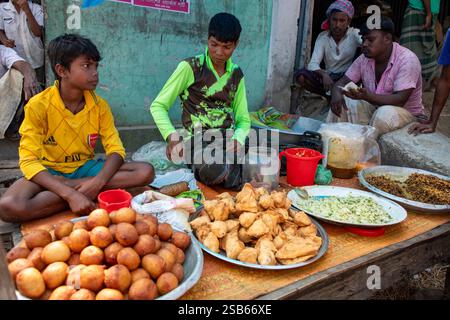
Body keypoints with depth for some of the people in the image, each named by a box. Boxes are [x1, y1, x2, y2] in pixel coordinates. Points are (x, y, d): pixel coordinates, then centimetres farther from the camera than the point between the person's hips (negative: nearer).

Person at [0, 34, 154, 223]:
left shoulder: (99, 106, -4)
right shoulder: (38, 106, -15)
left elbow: (116, 150, -8)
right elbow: (28, 161, -20)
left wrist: (98, 182, -29)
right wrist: (70, 195, -34)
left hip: (84, 167, 4)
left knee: (146, 172, -19)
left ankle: (71, 186, -21)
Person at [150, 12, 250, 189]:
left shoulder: (237, 75, 11)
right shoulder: (190, 67, -4)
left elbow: (243, 120, 13)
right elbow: (158, 106, -4)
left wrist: (237, 139, -10)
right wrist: (172, 135, -23)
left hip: (228, 139, 4)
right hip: (198, 139, -3)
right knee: (216, 172, -35)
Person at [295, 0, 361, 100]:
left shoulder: (354, 34, -8)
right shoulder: (322, 37, -3)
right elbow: (313, 64, -16)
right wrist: (324, 75, -37)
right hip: (329, 76, 1)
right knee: (301, 76, -23)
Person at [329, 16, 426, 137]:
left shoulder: (407, 59, -21)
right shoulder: (365, 58, -3)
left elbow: (400, 100, -28)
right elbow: (343, 81, -1)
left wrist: (367, 96, -43)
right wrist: (336, 93, -27)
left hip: (406, 112, -5)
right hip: (374, 106, 5)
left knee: (385, 113, -36)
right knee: (343, 101, -15)